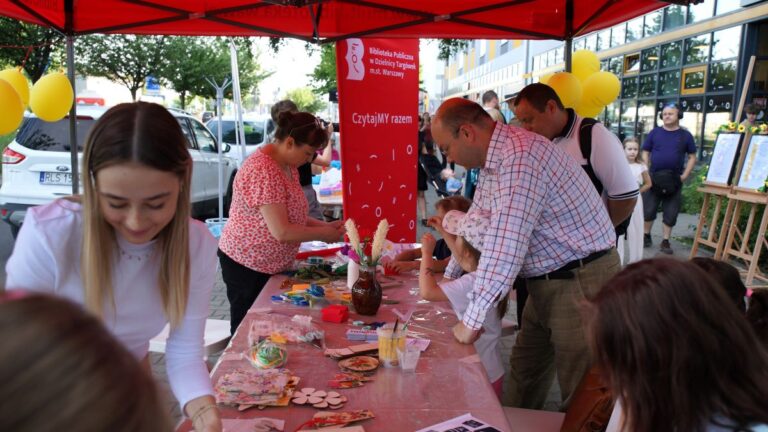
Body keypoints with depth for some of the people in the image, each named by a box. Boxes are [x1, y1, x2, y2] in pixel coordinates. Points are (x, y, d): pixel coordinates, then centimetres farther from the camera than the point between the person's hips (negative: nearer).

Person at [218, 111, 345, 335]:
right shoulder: (264, 171, -24)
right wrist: (323, 234, -14)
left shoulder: (288, 165, 6)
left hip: (272, 265, 9)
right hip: (247, 265, -9)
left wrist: (324, 225, -1)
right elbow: (281, 232, -26)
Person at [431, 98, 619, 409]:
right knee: (524, 374, 20)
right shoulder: (493, 161, 7)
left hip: (580, 282, -9)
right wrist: (448, 279, 24)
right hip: (546, 283, 10)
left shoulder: (521, 156, -25)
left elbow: (506, 243, -29)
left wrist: (472, 321, -23)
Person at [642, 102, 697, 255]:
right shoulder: (655, 132, 3)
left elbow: (692, 157, 6)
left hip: (674, 181, 0)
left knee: (670, 213, 4)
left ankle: (665, 241, 14)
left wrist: (684, 176, -5)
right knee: (648, 210, 4)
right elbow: (645, 153, 6)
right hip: (654, 178, 0)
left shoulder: (685, 135, 2)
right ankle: (646, 236, 20)